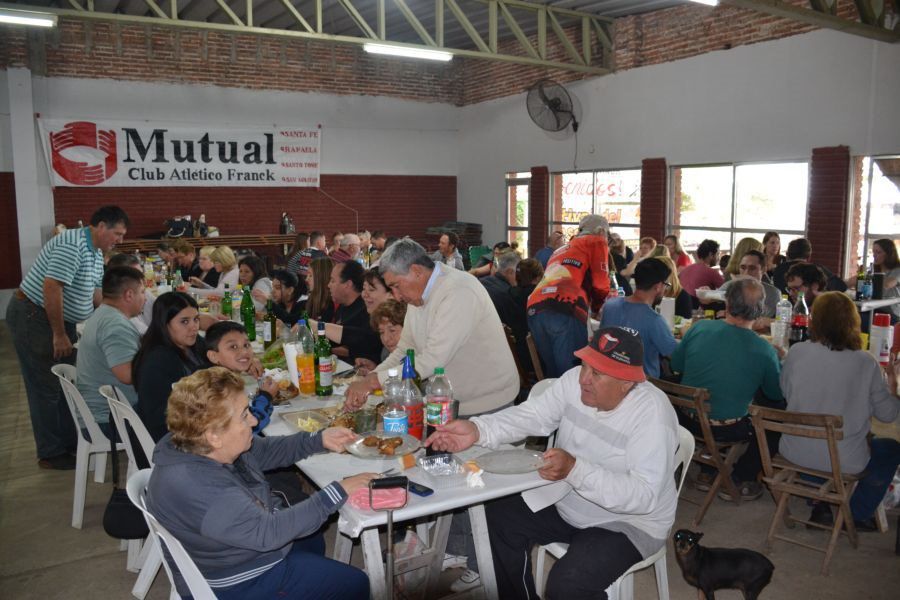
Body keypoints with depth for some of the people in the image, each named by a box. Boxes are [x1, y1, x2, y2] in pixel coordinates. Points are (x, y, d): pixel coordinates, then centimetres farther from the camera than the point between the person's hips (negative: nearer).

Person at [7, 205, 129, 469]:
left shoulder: (96, 252, 7)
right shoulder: (72, 245, -24)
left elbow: (93, 290, 16)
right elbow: (51, 287, -30)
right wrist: (59, 334, -24)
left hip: (58, 318, 10)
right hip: (33, 317, -10)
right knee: (46, 387, -1)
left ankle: (70, 440, 26)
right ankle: (51, 453, 10)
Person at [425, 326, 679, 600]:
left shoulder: (652, 412, -28)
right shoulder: (574, 380, -10)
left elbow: (644, 495, -33)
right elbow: (532, 414, -14)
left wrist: (574, 469, -44)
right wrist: (478, 429, -32)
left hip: (630, 521, -6)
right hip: (566, 504, 7)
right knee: (498, 518, 0)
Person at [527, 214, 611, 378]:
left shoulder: (561, 249, 36)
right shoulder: (597, 242, 17)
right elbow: (600, 284, 10)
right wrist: (596, 308, 29)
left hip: (535, 308, 7)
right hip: (565, 309, -7)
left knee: (553, 373, 14)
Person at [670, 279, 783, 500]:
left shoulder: (699, 329, -11)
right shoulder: (764, 351, -18)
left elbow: (676, 365, 5)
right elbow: (776, 395, -1)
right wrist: (778, 360, 16)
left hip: (687, 421, 4)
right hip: (729, 430, -4)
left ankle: (708, 470, 32)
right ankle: (739, 479, 20)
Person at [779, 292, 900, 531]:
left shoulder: (796, 353, -13)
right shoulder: (866, 364, -17)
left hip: (795, 453, 2)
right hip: (845, 461, -2)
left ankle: (820, 507, 34)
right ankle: (857, 515, 32)